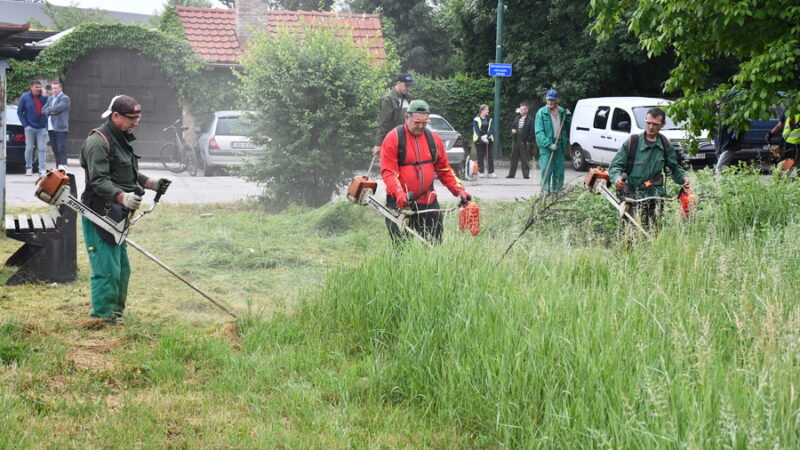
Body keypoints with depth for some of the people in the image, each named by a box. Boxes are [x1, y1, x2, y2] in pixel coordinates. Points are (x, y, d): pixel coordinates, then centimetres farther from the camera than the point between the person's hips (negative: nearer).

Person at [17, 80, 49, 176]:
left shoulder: (44, 97, 5)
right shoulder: (25, 97, 0)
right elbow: (19, 111, 2)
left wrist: (45, 96, -10)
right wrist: (25, 124, -5)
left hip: (42, 128, 1)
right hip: (30, 127, -1)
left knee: (42, 149, -3)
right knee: (29, 148, 4)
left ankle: (42, 169, -1)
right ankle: (28, 168, 17)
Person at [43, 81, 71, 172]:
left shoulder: (65, 98, -3)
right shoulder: (50, 99, 21)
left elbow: (58, 108, -17)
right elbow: (44, 110, 14)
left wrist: (49, 109, 0)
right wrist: (50, 112, -7)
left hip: (60, 127, -7)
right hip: (51, 127, 7)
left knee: (61, 147, -15)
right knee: (55, 149, 8)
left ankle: (63, 166, -22)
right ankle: (58, 167, 11)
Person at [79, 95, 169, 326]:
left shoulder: (123, 140, 19)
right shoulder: (98, 142, -14)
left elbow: (131, 175, 27)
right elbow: (99, 181, -23)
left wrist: (152, 184, 11)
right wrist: (123, 197, -36)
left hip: (116, 216, 10)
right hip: (99, 214, -10)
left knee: (122, 269, 16)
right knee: (107, 270, -12)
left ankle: (114, 313, 26)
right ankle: (100, 317, -8)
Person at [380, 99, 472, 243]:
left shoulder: (434, 139, 9)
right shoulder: (393, 138, -6)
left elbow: (444, 170, 15)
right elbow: (388, 172, -12)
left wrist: (459, 191, 2)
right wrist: (399, 194, -28)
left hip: (428, 202, 4)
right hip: (400, 204, -4)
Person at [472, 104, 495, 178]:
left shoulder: (489, 119, 8)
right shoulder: (476, 120, -4)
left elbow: (491, 129, 0)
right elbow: (476, 130, -11)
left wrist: (486, 136, -17)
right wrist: (482, 138, -20)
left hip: (488, 140, 3)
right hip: (479, 140, -3)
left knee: (489, 156, 0)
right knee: (480, 157, -1)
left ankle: (491, 172, 2)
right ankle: (481, 173, 4)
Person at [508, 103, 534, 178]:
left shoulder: (529, 120, -5)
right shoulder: (516, 118, 14)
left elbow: (531, 132, -8)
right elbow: (513, 126, 23)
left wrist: (528, 141, -13)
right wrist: (512, 130, -1)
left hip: (524, 142, -6)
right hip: (515, 141, 6)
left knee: (524, 159, -3)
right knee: (513, 158, 10)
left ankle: (525, 174, 3)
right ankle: (511, 174, 16)